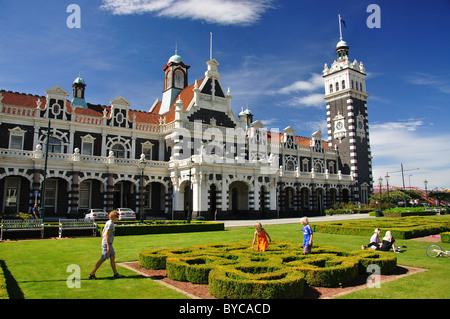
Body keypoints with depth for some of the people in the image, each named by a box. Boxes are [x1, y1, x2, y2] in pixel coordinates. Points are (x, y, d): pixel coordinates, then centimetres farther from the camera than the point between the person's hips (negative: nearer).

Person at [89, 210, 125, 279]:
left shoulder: (108, 222, 13)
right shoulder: (110, 224, -16)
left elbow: (102, 232, 19)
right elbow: (106, 235, -22)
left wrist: (102, 243, 24)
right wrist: (108, 246, -23)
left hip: (108, 243, 10)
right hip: (107, 243, -10)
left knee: (112, 257, 11)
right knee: (103, 259, -3)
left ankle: (116, 274, 16)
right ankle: (92, 274, 5)